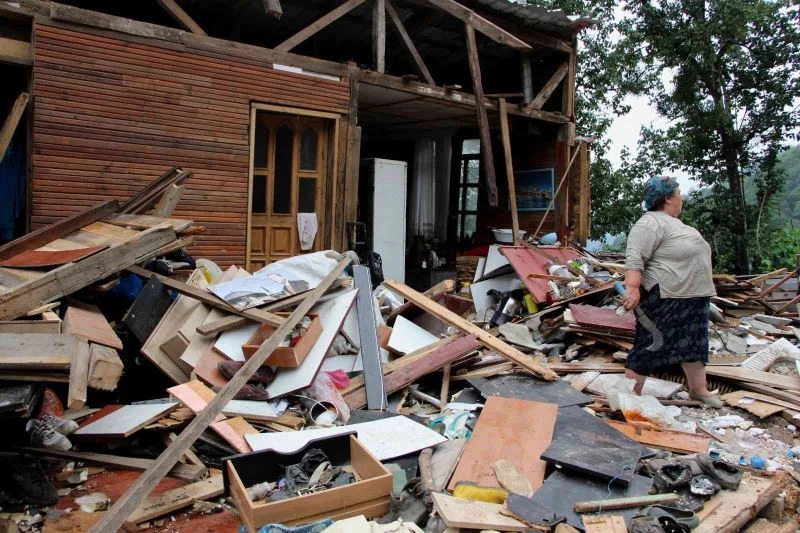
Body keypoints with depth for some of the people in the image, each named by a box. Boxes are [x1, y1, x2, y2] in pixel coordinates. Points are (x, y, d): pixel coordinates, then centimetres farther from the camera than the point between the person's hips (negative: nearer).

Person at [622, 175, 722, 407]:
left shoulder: (673, 221, 17)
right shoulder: (651, 223, -16)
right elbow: (634, 258, -25)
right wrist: (632, 289, -34)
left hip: (691, 298, 10)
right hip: (664, 300, -10)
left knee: (694, 343, 15)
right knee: (649, 347, -5)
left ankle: (699, 390, 26)